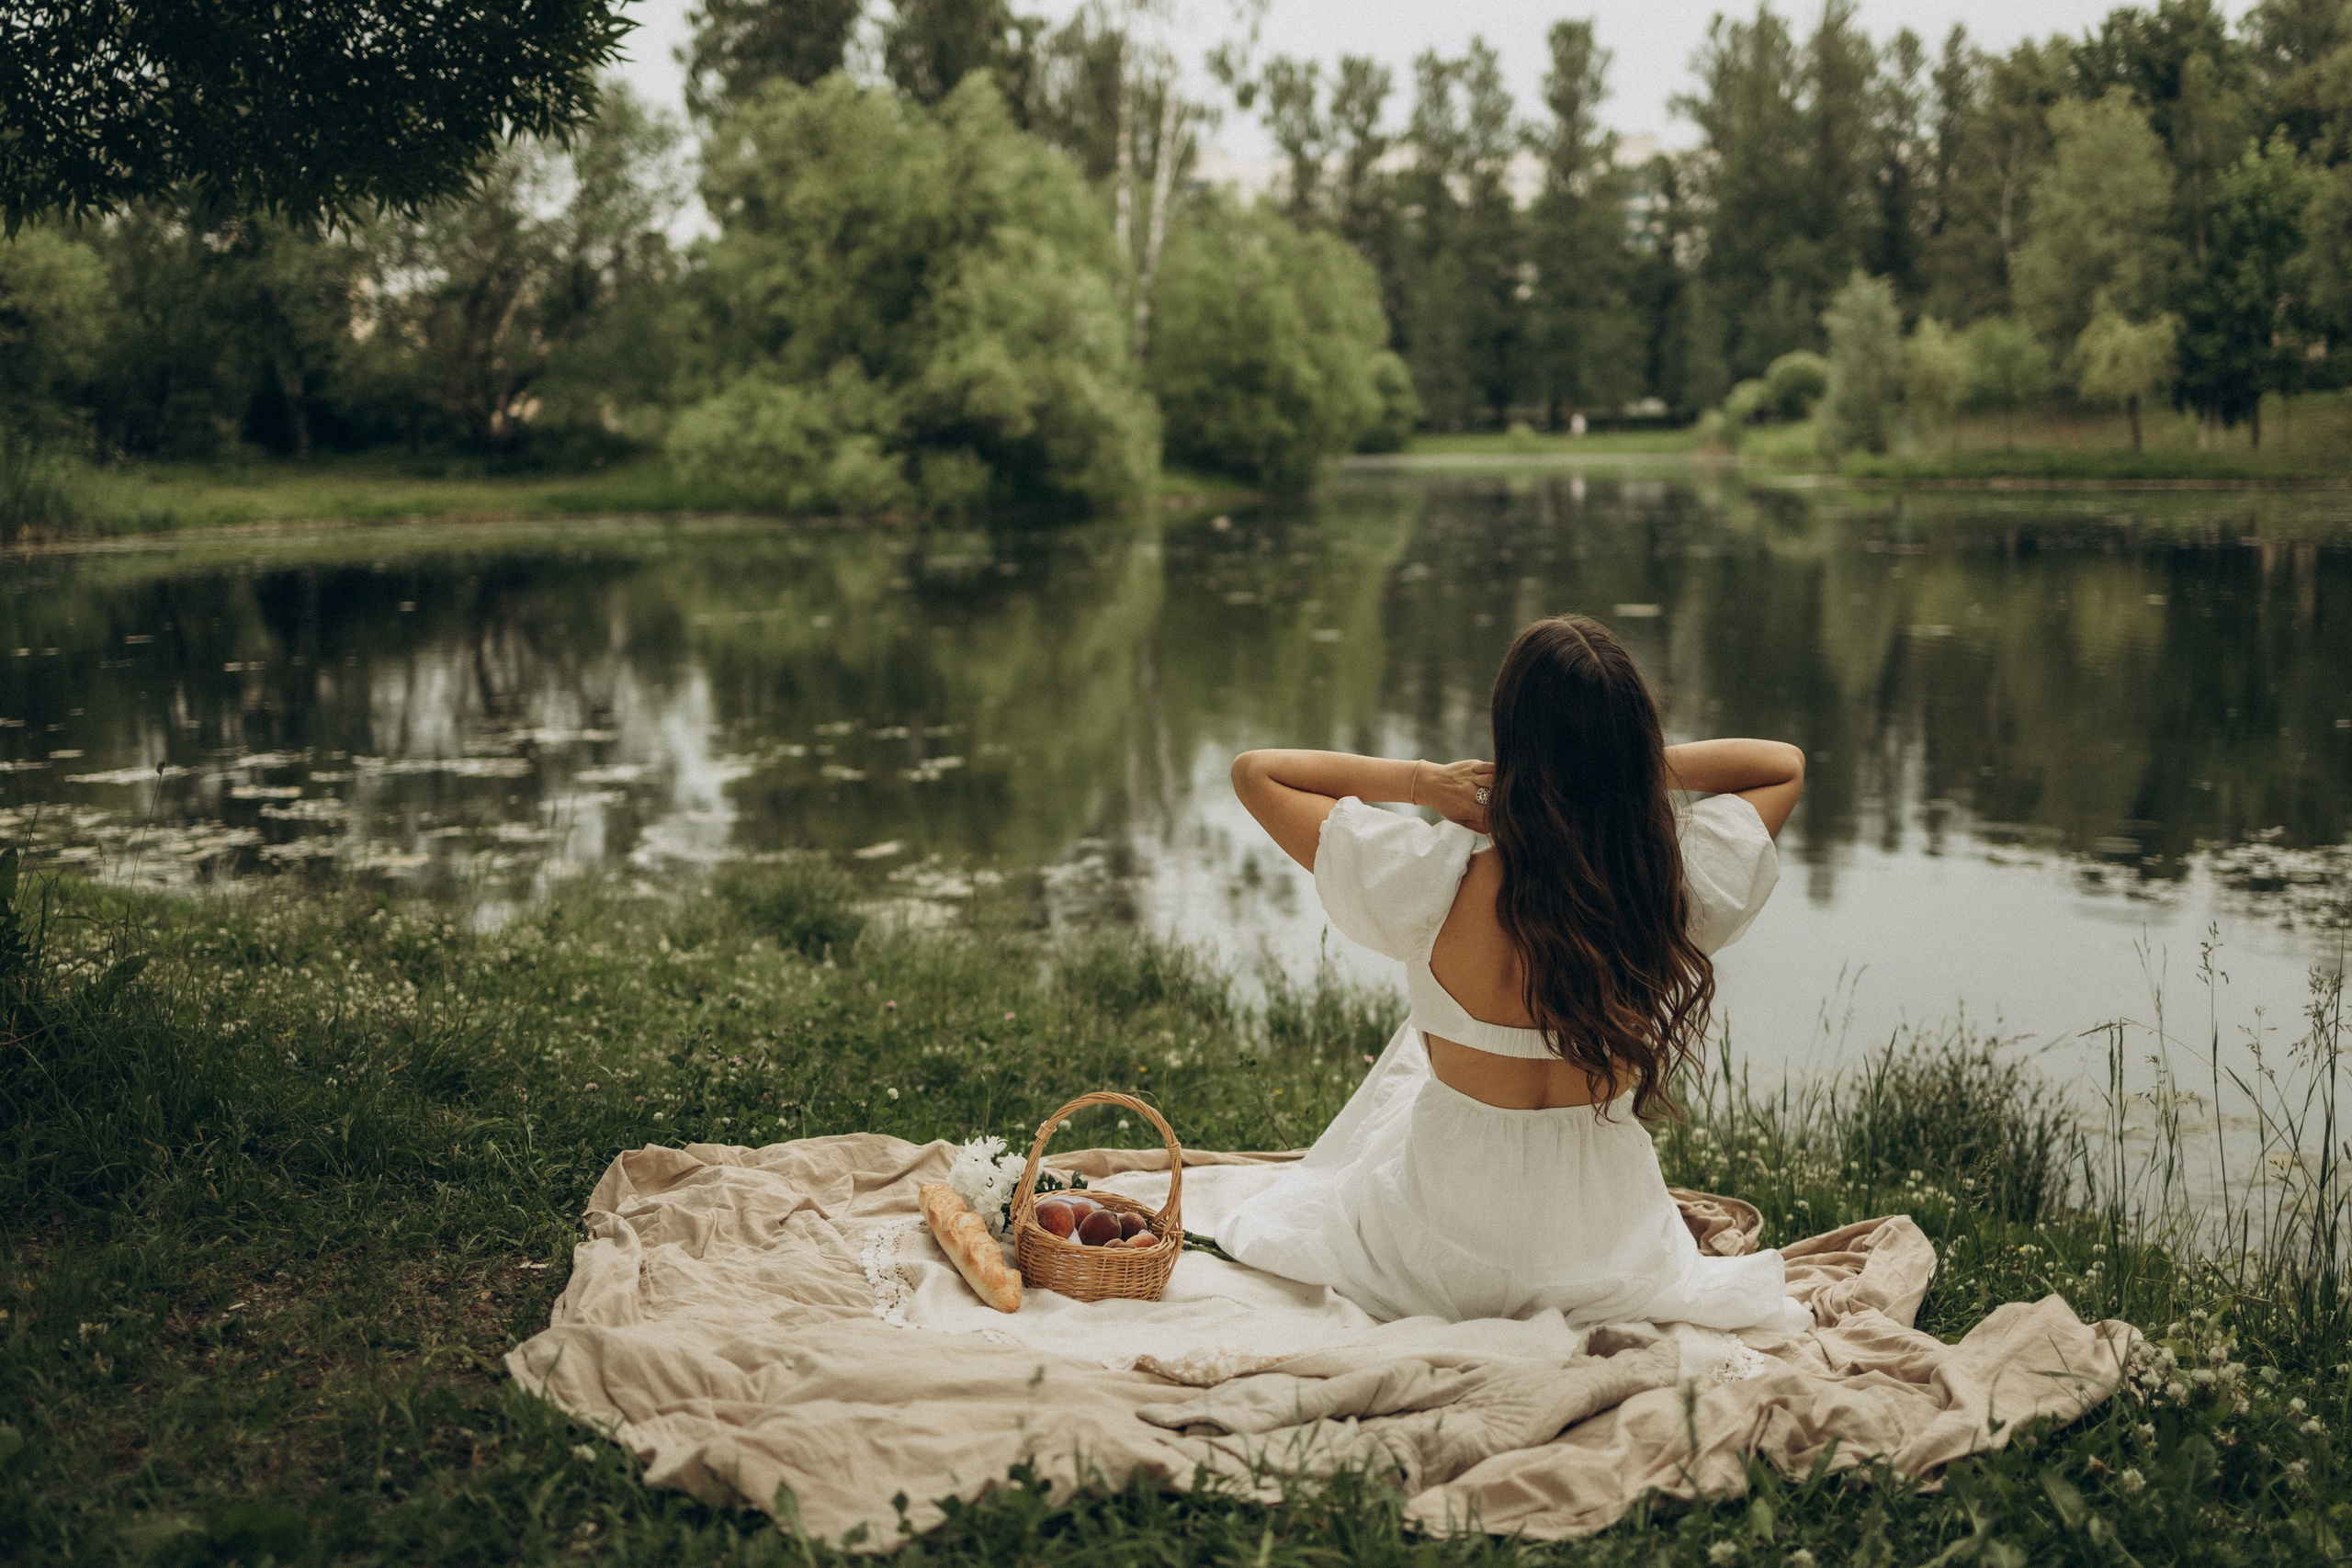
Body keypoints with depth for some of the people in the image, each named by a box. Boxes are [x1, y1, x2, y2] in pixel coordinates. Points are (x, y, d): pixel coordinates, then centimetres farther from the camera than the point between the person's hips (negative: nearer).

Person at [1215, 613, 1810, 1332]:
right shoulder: (1676, 882, -21)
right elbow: (1786, 764, 1)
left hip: (1431, 1265, -3)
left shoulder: (1435, 882, -27)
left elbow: (1254, 770, -12)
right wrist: (1630, 766, -11)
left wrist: (1426, 779, -18)